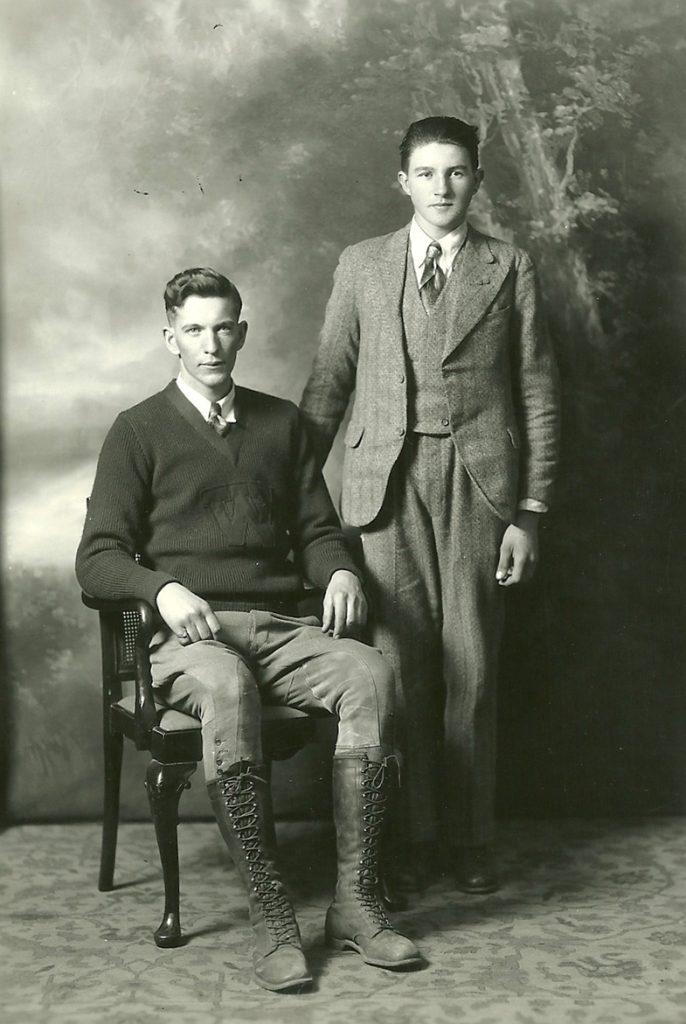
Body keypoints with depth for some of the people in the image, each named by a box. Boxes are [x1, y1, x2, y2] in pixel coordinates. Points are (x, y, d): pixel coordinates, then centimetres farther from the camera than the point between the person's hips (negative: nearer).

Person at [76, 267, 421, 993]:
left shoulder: (280, 422, 20)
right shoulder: (140, 431, 9)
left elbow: (315, 528, 21)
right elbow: (97, 558, 2)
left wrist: (339, 571, -3)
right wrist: (164, 588, -18)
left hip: (281, 626, 4)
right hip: (189, 634, -3)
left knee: (370, 675, -28)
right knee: (226, 690, -38)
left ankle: (354, 901, -23)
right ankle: (269, 918, -30)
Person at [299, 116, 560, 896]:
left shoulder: (509, 269, 8)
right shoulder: (362, 266, 11)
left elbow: (537, 396, 6)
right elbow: (329, 382, 12)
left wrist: (528, 512, 0)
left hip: (477, 481, 0)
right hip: (387, 480, 1)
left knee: (469, 665, 3)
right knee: (399, 662, 1)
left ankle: (469, 840, 16)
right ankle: (411, 837, 15)